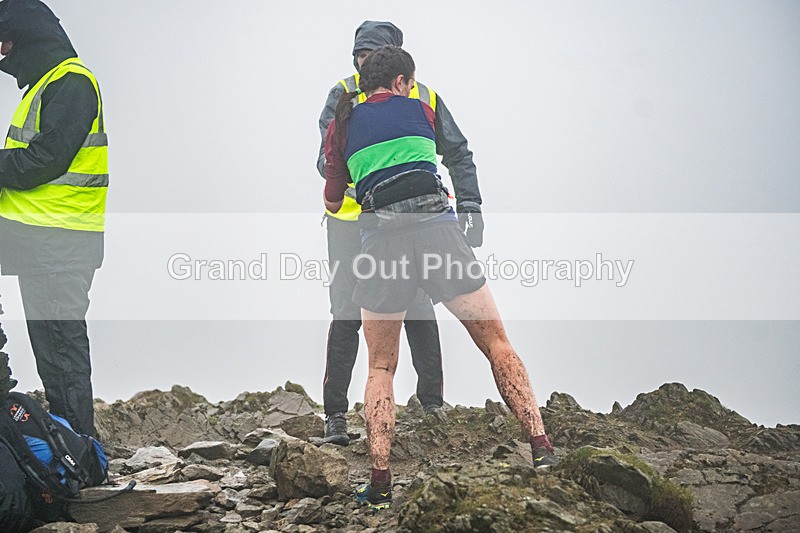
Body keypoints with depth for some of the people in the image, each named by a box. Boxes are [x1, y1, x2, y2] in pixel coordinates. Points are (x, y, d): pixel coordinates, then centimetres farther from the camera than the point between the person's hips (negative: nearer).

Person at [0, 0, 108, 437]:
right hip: (40, 236, 10)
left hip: (59, 240, -10)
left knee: (60, 342, -8)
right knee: (46, 339, 14)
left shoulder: (71, 82, -11)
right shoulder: (45, 82, 22)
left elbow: (46, 159, -20)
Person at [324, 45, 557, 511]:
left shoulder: (343, 124, 17)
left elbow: (332, 201, 22)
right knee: (496, 342, 9)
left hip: (381, 236, 1)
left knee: (381, 367, 12)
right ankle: (540, 445, 3)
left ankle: (380, 481, 3)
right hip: (437, 223, -1)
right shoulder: (420, 111, 17)